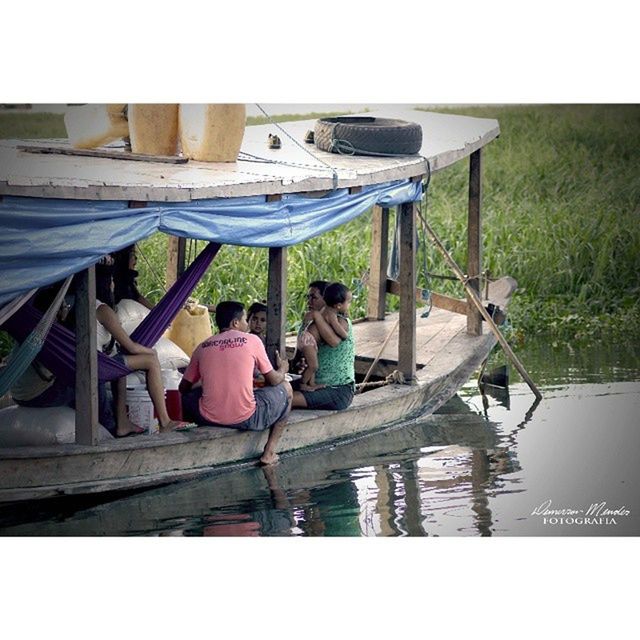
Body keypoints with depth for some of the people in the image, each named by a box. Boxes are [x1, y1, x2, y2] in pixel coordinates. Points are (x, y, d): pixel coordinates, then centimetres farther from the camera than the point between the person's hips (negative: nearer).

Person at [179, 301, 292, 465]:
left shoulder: (202, 347, 8)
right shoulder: (252, 340, 0)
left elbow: (184, 387, 15)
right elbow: (273, 380, 8)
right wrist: (282, 369, 32)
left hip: (208, 419, 3)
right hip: (246, 419, -3)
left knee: (187, 395, 35)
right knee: (285, 388, 22)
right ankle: (269, 452, 17)